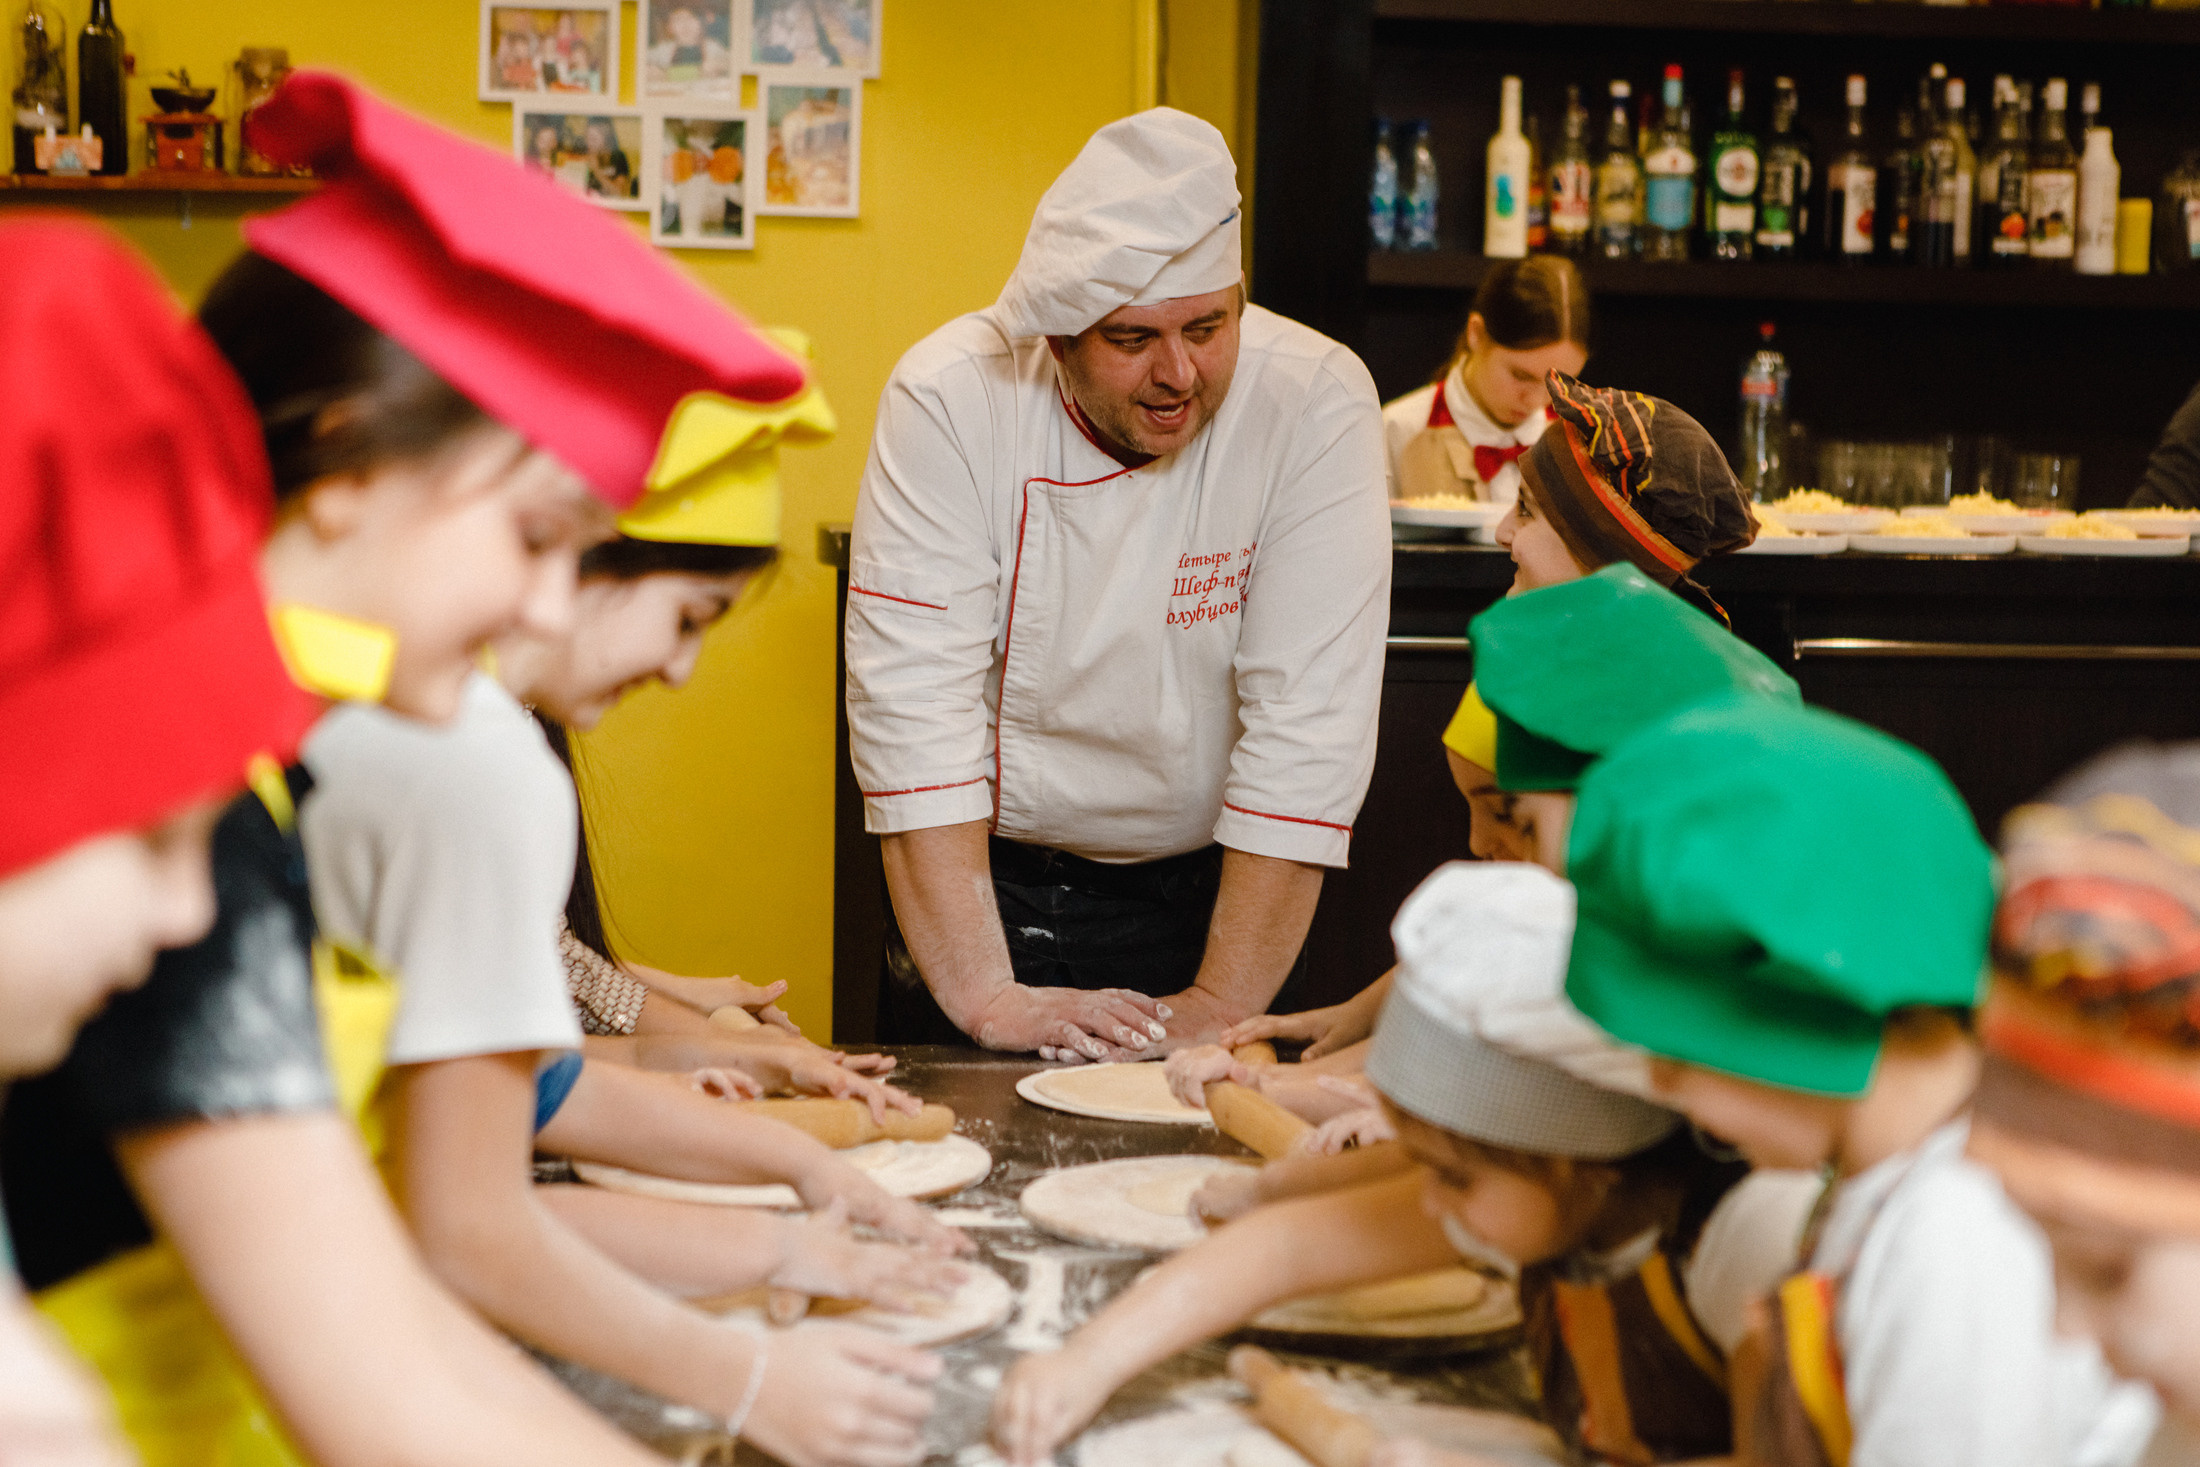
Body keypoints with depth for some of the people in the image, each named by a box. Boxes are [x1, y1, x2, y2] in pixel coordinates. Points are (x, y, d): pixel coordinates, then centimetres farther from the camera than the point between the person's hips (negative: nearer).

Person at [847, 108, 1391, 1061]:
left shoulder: (1318, 405, -14)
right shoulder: (952, 397, -14)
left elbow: (1309, 725, -16)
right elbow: (914, 703, -18)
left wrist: (1219, 1008, -21)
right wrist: (985, 994, -25)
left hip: (1209, 894, 0)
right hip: (989, 885, 0)